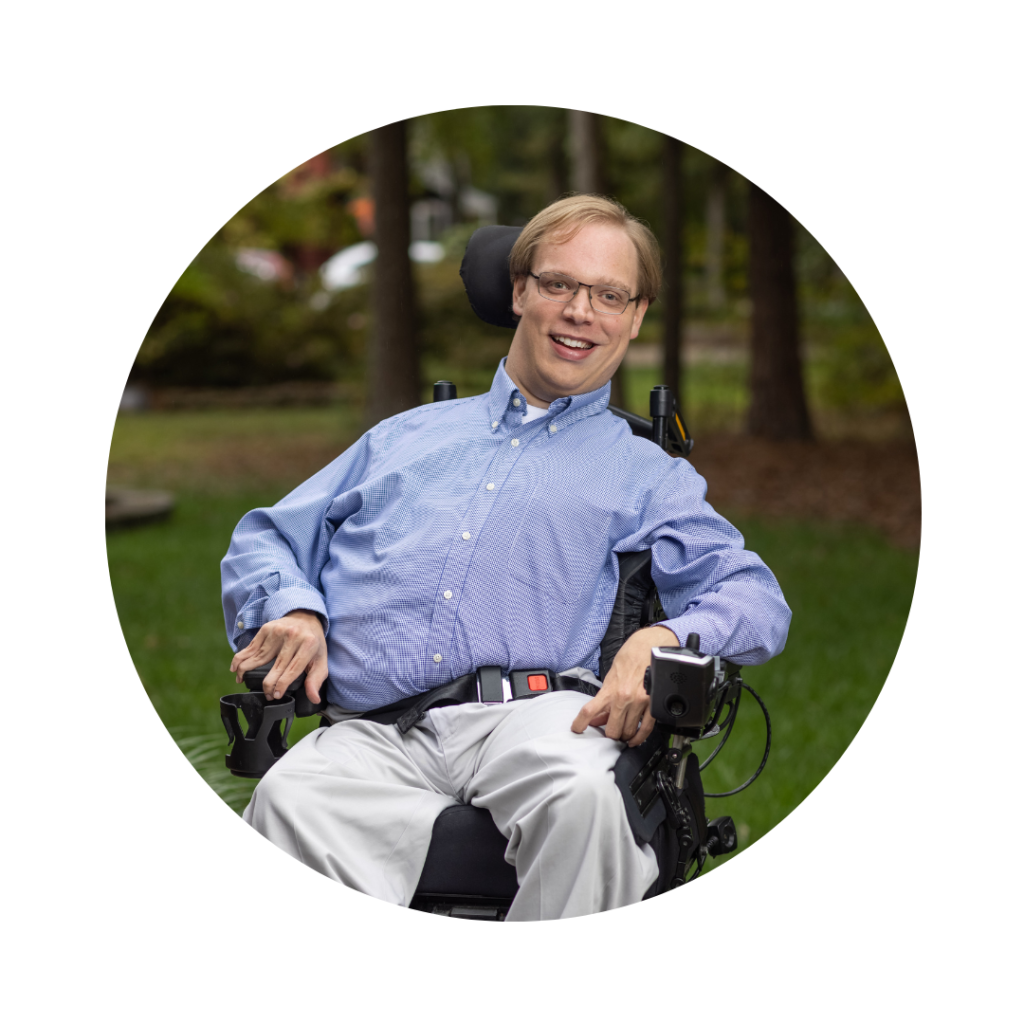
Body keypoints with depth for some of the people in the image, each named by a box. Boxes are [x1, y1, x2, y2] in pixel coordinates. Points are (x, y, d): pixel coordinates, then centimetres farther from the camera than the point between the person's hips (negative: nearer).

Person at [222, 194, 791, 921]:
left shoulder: (645, 474, 26)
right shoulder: (404, 437, 33)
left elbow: (755, 597, 13)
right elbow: (267, 539, 32)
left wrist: (663, 640, -10)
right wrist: (291, 609, 7)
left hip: (532, 717, -1)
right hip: (373, 736, 1)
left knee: (581, 793, -38)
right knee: (289, 802, -35)